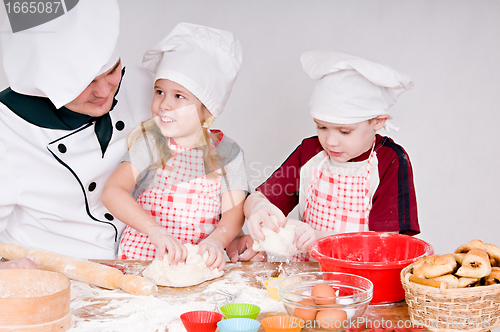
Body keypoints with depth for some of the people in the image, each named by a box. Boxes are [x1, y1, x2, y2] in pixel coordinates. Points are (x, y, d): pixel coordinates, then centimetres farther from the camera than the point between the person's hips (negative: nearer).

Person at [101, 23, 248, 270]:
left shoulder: (227, 153, 3)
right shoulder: (150, 143, -1)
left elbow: (233, 214, 0)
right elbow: (112, 192, -13)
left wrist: (215, 241, -23)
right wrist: (156, 230, -28)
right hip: (139, 257, -2)